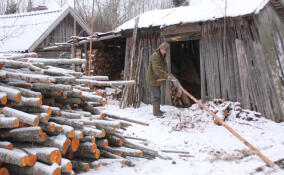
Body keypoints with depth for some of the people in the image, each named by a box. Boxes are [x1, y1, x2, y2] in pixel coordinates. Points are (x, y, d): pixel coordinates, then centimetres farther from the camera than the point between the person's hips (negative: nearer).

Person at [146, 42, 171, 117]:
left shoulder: (162, 56, 12)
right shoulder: (155, 56, -22)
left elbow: (164, 66, 16)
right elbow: (157, 69, -31)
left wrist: (166, 73, -1)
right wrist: (166, 76, -30)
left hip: (157, 79, 10)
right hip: (153, 79, -10)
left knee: (158, 95, 16)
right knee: (155, 95, -8)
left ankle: (157, 110, 27)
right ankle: (156, 112, -4)